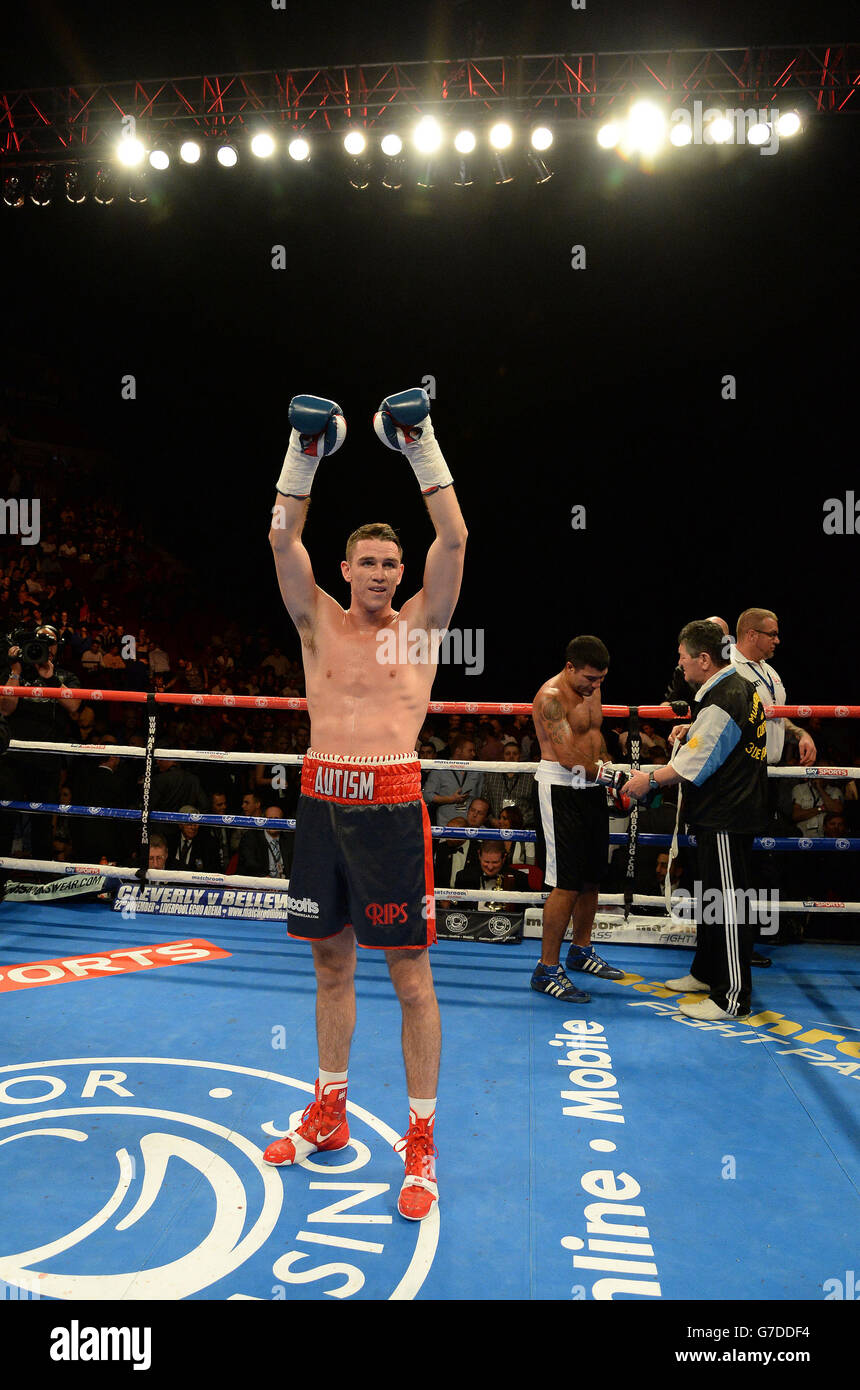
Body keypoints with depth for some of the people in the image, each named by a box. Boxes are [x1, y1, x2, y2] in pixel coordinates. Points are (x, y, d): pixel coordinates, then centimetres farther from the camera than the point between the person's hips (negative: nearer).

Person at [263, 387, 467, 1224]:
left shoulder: (420, 622, 4)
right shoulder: (319, 622, 9)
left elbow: (453, 537, -6)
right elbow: (282, 537, 2)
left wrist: (422, 446, -6)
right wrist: (304, 453, -4)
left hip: (391, 804, -3)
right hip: (322, 799, 4)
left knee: (409, 975, 1)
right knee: (330, 964, 16)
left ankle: (420, 1144, 15)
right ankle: (328, 1114, 34)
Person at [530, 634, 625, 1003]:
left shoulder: (591, 688, 11)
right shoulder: (551, 696, -17)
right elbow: (568, 755, -25)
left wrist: (606, 767, 9)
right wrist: (608, 774, -30)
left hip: (590, 788, 9)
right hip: (560, 789, -9)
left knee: (592, 876, 16)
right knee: (567, 883, -9)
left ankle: (581, 951, 34)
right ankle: (547, 970, 2)